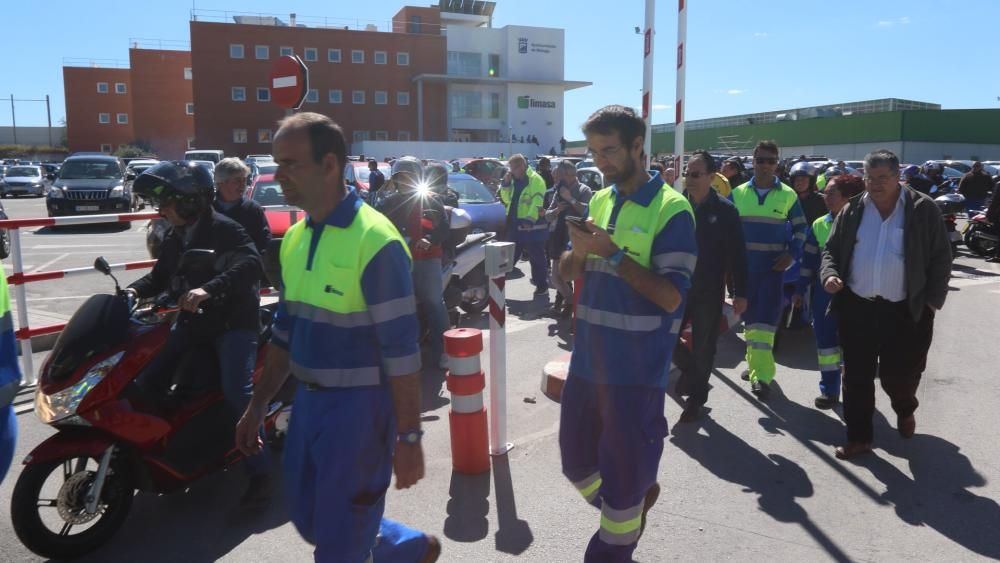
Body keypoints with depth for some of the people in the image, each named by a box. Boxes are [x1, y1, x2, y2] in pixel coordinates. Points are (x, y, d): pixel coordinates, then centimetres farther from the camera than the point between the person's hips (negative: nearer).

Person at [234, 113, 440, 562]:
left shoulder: (374, 240, -20)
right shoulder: (295, 238, 6)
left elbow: (401, 350, -20)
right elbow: (286, 330, 14)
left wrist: (409, 437, -18)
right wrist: (258, 406, 15)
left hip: (359, 406, -8)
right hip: (308, 400, 8)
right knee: (309, 519, 21)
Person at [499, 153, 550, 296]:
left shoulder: (535, 179, -12)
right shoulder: (515, 180, 13)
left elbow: (537, 202, -21)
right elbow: (507, 200, 15)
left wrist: (530, 219, -30)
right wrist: (506, 184, 1)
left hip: (532, 226, -8)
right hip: (515, 225, 8)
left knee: (537, 258, 1)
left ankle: (542, 287, 10)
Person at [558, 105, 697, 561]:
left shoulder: (671, 209, -10)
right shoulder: (599, 201, 9)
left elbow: (670, 297, -17)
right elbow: (567, 274, 13)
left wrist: (613, 253, -20)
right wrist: (579, 252, -9)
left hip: (636, 367, -6)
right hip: (588, 357, 7)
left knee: (624, 470, 8)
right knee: (576, 458, 19)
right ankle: (629, 509, 46)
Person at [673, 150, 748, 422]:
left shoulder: (725, 210, -6)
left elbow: (737, 254, -5)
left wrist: (740, 293, -7)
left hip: (708, 291, -2)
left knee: (703, 348, 8)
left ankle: (696, 398, 27)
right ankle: (689, 370, 33)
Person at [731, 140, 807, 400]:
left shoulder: (788, 195, 1)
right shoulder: (738, 193, 4)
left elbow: (800, 227, 9)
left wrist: (791, 254, -5)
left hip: (773, 266, -2)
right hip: (744, 266, 2)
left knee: (766, 317, -9)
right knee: (749, 315, 11)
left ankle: (761, 375, -9)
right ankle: (753, 363, 27)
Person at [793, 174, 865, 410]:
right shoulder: (819, 225, 3)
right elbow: (808, 259, 7)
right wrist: (801, 289, 7)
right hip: (823, 291, 3)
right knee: (825, 340, 6)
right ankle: (829, 390, 16)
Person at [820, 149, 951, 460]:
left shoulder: (923, 209, -3)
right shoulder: (852, 211, 3)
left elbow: (941, 258, 0)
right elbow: (832, 249, 9)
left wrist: (933, 300, -5)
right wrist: (830, 274, -11)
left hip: (906, 311, -2)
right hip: (857, 308, 2)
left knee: (900, 373, 7)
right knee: (857, 376, 5)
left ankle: (905, 410, 42)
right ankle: (859, 436, 18)